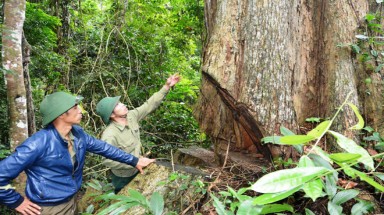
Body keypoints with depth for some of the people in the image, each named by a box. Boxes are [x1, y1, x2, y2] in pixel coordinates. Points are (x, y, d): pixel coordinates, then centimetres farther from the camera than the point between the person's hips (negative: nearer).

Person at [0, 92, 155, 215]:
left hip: (72, 201, 7)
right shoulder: (39, 143, -28)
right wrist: (17, 202, -14)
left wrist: (135, 161, 10)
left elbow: (104, 148, 7)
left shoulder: (78, 134, -5)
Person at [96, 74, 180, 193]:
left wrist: (166, 87, -13)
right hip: (123, 177, -6)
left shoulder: (131, 116, -13)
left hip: (137, 170, 7)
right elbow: (108, 160, -36)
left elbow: (149, 105, -8)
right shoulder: (110, 136, -34)